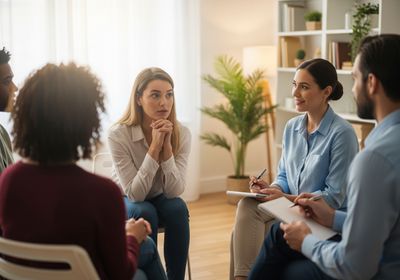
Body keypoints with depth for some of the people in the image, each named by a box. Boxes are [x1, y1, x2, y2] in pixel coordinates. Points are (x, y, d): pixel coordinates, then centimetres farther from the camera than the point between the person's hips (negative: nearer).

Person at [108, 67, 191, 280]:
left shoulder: (181, 134, -17)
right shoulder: (118, 134, -26)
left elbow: (174, 191, -23)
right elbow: (135, 194, -29)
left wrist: (167, 146, -33)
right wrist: (155, 146, -36)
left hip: (159, 200, 2)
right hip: (125, 203, -2)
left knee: (177, 208, -29)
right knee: (145, 212, -33)